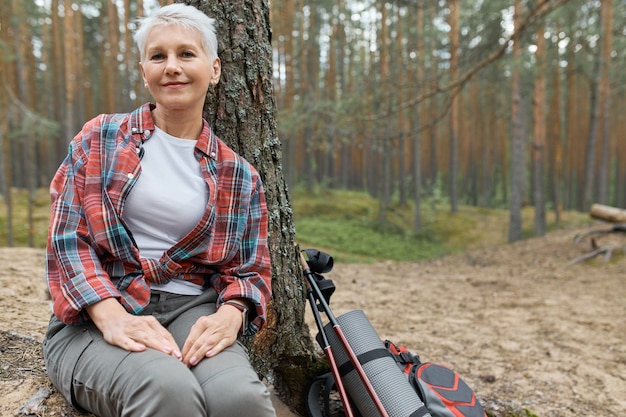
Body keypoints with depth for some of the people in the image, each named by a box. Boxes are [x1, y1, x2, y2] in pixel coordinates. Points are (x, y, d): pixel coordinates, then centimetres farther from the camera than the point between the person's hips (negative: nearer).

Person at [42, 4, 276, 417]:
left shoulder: (239, 176, 9)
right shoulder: (100, 139, 7)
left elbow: (250, 270, 8)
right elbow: (67, 237, -1)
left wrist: (229, 315, -16)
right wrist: (112, 317, -17)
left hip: (190, 311, 2)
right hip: (96, 317, -1)